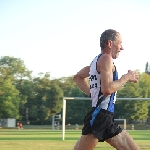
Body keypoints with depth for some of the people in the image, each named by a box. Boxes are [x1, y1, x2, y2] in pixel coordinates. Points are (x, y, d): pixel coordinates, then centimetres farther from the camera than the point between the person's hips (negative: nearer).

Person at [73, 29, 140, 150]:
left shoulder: (97, 61, 19)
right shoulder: (106, 59, -8)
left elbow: (77, 77, 33)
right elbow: (107, 89, -21)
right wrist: (126, 77, -8)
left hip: (107, 119, 11)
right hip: (99, 117, -11)